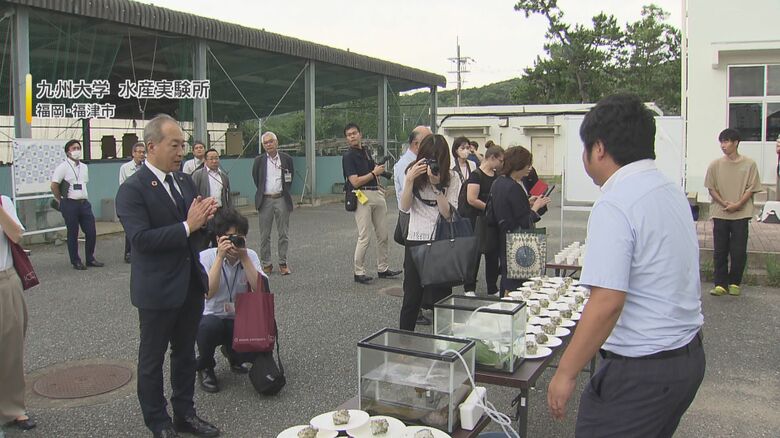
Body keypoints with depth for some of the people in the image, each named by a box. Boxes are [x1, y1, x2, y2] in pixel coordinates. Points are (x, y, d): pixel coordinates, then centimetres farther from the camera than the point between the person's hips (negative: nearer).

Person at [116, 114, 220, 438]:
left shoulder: (184, 180, 7)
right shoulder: (132, 189, -15)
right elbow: (141, 239, -25)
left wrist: (204, 217, -11)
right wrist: (187, 226, -26)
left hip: (191, 285, 7)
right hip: (157, 290, -7)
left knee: (185, 353, 19)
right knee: (152, 358, 11)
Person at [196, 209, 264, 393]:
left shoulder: (250, 256, -5)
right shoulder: (206, 257, -13)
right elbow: (208, 293, -29)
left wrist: (244, 257, -24)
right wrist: (220, 256, -29)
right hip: (212, 317, -2)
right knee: (209, 326, -37)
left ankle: (231, 352, 17)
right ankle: (205, 367, -2)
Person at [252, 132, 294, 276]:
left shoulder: (286, 159, 2)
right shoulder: (259, 160, 1)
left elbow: (291, 176, 16)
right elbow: (255, 178, 15)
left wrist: (286, 190, 10)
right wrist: (261, 191, 12)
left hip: (282, 199, 0)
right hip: (265, 200, 0)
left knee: (283, 234, 4)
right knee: (265, 235, 4)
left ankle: (283, 263, 13)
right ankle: (266, 264, 13)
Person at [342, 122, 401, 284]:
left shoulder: (366, 152, 15)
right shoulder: (348, 156, -8)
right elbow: (355, 182, -17)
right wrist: (374, 173, -10)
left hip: (377, 194, 8)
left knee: (383, 234, 11)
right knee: (363, 238, -9)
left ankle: (382, 269, 22)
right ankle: (359, 272, 3)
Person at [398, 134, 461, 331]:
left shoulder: (451, 177, -2)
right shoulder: (413, 172, 2)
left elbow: (448, 213, -10)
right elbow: (404, 207, -5)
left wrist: (436, 185, -19)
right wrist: (410, 179, -17)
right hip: (415, 241, 1)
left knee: (440, 296, 6)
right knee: (411, 297, 8)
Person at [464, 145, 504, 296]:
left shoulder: (497, 175, 11)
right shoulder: (476, 175, -13)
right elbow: (472, 200, -22)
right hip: (479, 221, -7)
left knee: (493, 255, 12)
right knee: (475, 255, 2)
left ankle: (493, 289, 23)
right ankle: (469, 289, 14)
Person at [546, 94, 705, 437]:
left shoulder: (615, 206, -21)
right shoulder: (672, 191, 8)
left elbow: (607, 303, -26)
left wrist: (565, 373, -19)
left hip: (640, 370, -9)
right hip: (689, 355, 9)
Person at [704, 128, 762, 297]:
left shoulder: (749, 164, -1)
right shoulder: (715, 165, 2)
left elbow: (751, 188, -1)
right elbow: (711, 188, 4)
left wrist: (737, 204, -13)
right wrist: (724, 203, -10)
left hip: (741, 214, -1)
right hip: (720, 214, 1)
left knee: (739, 251, 2)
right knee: (720, 251, 3)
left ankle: (734, 283, 17)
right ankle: (720, 284, 11)